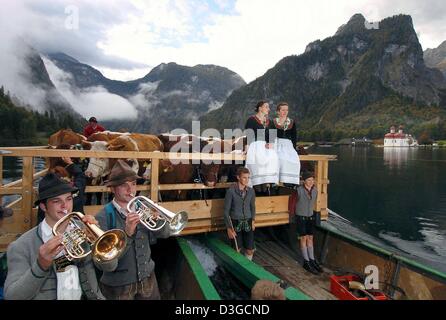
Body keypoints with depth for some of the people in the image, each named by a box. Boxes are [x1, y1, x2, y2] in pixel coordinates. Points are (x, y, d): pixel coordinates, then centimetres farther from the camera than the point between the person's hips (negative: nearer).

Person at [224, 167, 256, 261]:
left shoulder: (251, 191, 0)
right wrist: (229, 228, -11)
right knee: (236, 250, 5)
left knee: (250, 250, 6)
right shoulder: (231, 191, -13)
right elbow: (226, 210, -9)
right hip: (235, 223, -3)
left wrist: (253, 219, 3)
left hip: (248, 223, 4)